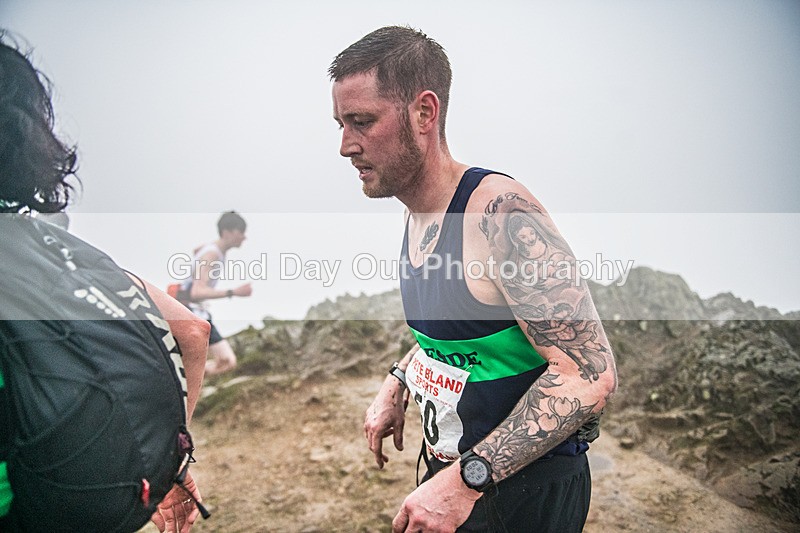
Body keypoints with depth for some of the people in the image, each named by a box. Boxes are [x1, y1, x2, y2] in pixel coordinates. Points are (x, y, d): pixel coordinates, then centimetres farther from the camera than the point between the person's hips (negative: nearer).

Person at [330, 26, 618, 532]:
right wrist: (397, 384, 5)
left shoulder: (499, 211, -26)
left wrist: (466, 480, -28)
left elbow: (590, 375, -29)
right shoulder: (418, 215, 0)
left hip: (523, 489, -7)